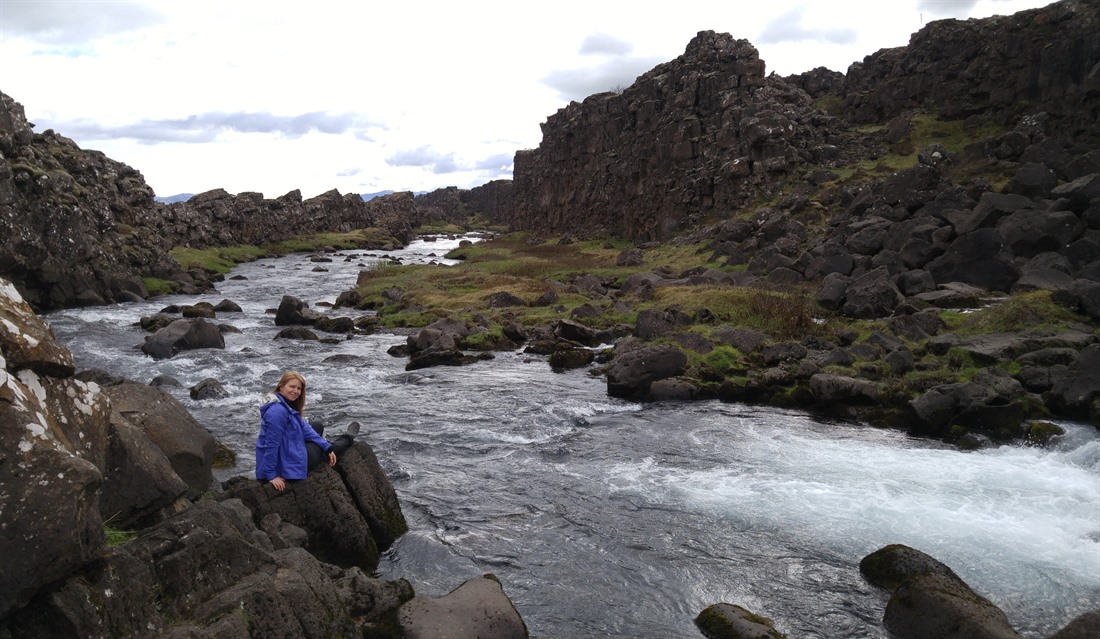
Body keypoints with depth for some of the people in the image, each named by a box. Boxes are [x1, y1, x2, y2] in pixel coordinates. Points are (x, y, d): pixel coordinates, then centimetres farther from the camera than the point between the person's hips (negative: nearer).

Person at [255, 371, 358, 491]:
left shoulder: (288, 406, 4)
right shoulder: (277, 411, -28)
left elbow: (305, 429, 4)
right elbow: (271, 444, -28)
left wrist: (328, 448, 1)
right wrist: (271, 475, -27)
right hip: (289, 464, -9)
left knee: (318, 427, 22)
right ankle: (348, 439, 44)